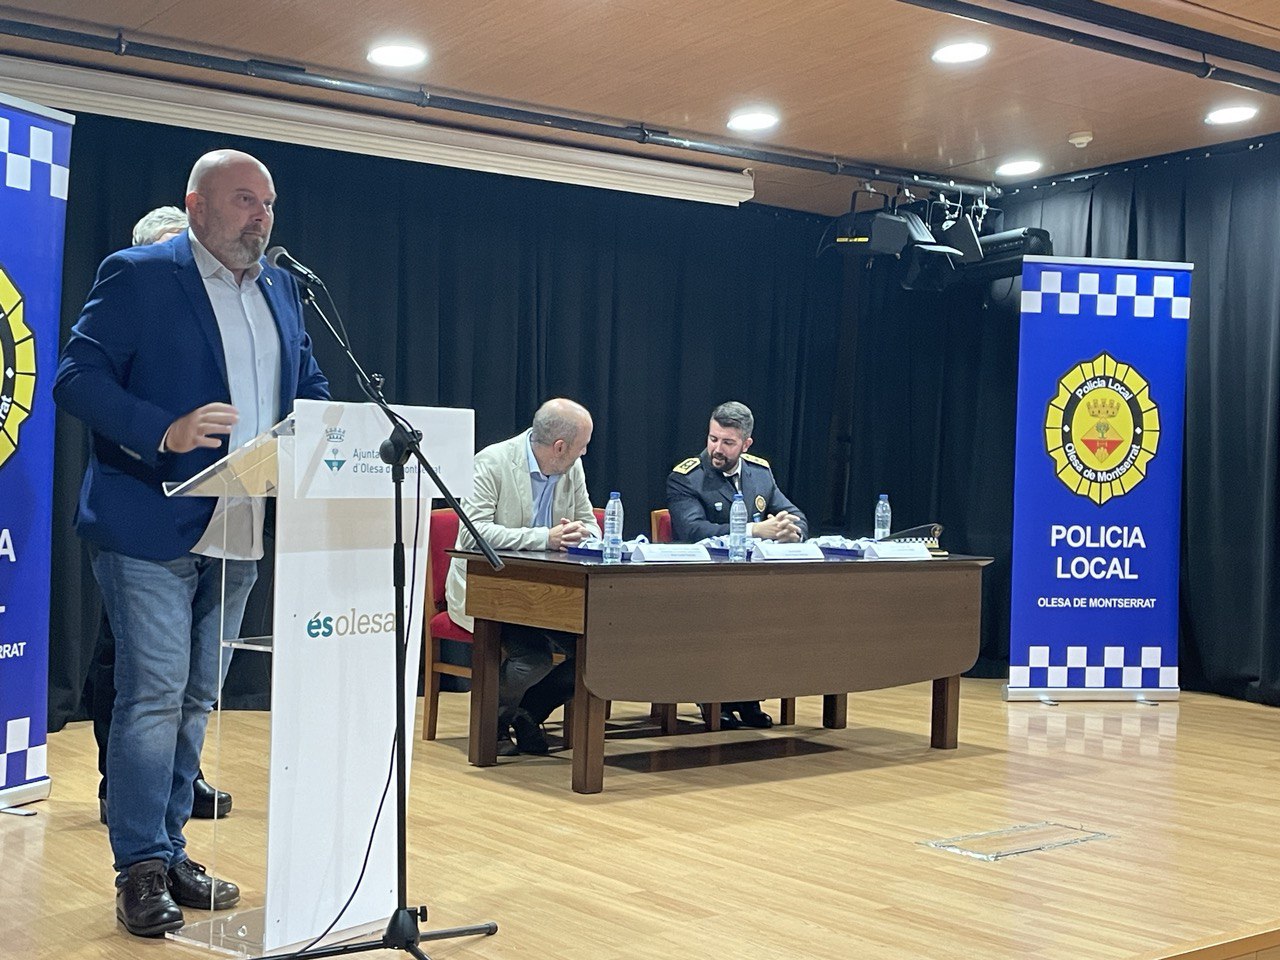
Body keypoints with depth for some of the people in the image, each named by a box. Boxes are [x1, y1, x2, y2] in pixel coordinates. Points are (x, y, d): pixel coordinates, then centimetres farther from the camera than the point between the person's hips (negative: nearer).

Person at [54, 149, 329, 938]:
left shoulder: (283, 292, 14)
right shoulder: (138, 276, -6)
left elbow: (310, 387, 20)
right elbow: (78, 378, -11)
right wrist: (165, 432, -26)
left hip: (241, 536, 7)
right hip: (152, 529, -6)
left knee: (196, 701, 13)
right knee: (154, 696, -5)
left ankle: (170, 852, 24)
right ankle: (141, 870, 6)